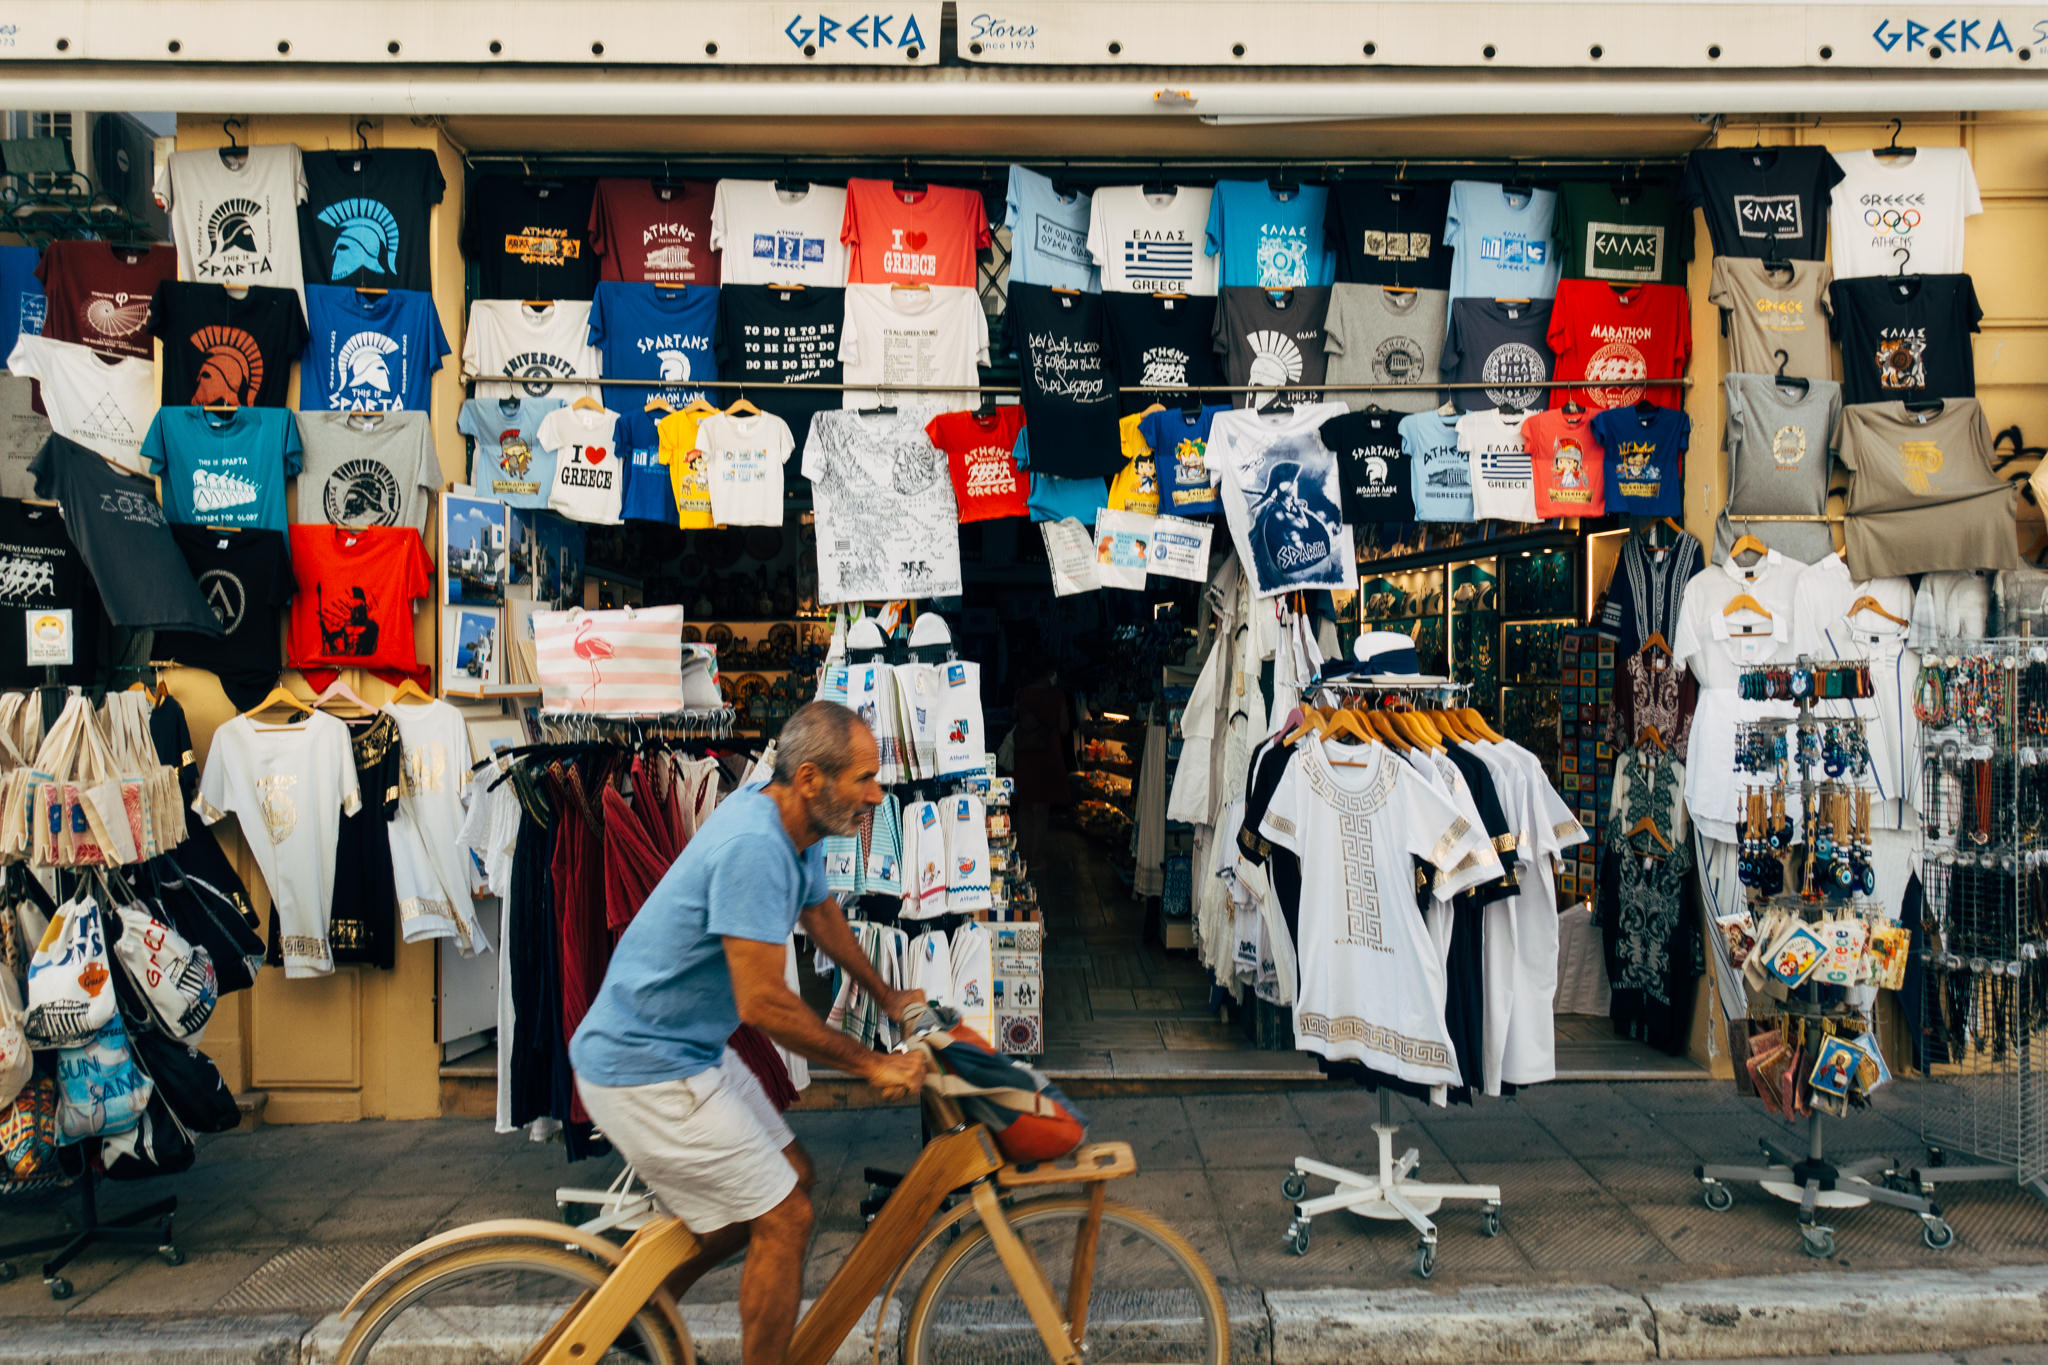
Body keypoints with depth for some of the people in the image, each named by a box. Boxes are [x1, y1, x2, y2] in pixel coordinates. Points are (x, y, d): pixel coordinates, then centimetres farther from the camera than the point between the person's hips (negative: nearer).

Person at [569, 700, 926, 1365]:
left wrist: (888, 998, 32)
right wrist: (870, 1064, -17)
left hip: (690, 1047, 10)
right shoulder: (752, 846, -29)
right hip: (646, 1070, -10)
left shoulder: (794, 824, 1)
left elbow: (821, 914, 20)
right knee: (785, 1218, -5)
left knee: (792, 1178, 17)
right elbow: (763, 1001, -28)